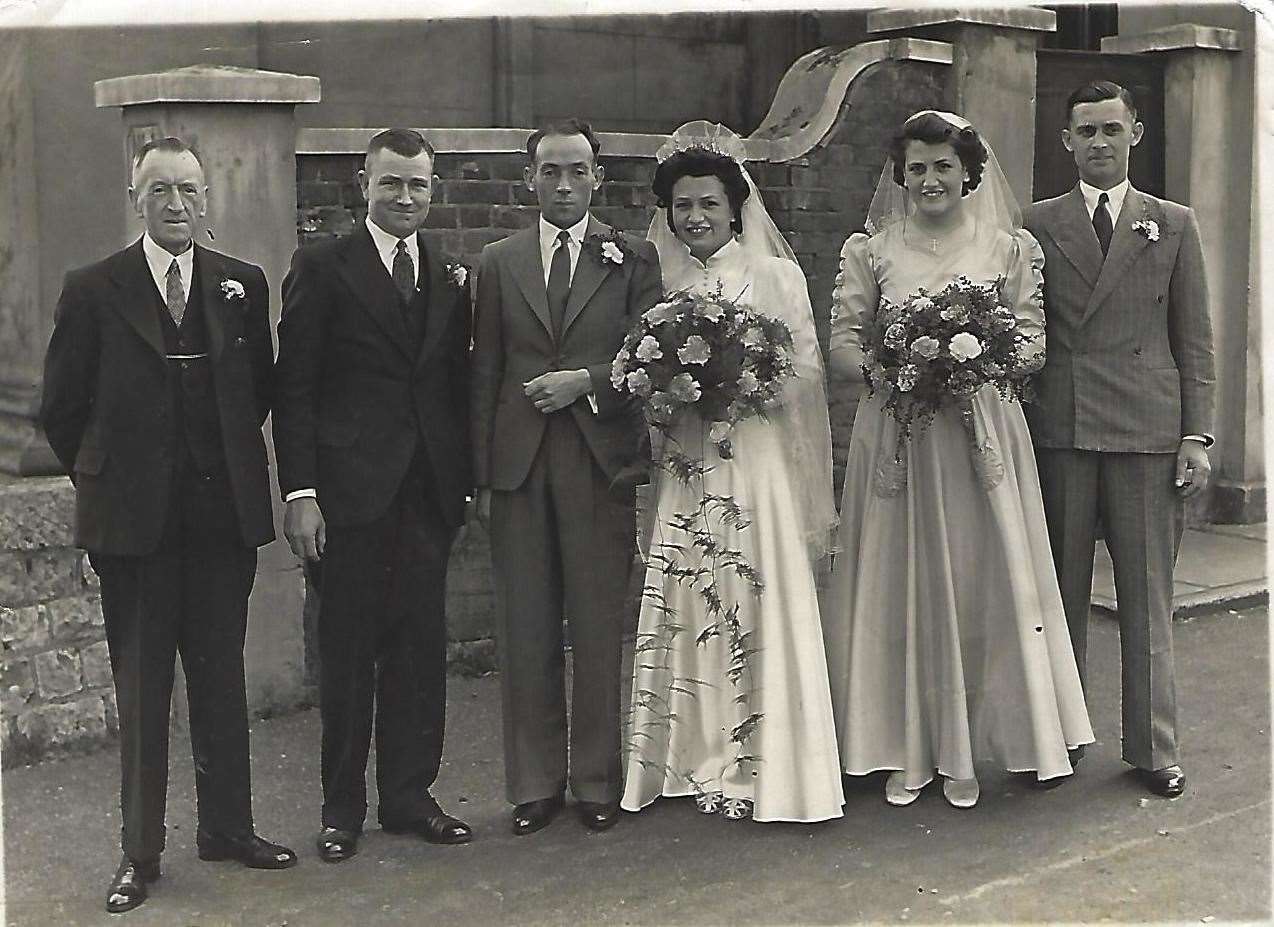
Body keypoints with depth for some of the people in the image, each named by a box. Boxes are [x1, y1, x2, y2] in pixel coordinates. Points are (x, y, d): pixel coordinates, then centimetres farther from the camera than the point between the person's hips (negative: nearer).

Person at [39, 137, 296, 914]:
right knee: (141, 691, 5)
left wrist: (228, 463, 11)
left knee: (223, 678, 12)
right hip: (135, 521, -3)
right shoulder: (94, 290, -4)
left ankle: (228, 827, 26)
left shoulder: (243, 285, 4)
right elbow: (62, 409, 2)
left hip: (226, 514, 3)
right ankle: (141, 853, 14)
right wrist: (105, 483, 5)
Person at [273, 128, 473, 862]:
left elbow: (458, 383, 14)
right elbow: (294, 388, -5)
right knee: (348, 654, 3)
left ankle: (410, 795, 21)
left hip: (430, 491, 4)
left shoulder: (451, 276, 12)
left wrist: (467, 481, 8)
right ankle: (343, 810, 14)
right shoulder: (322, 268, -2)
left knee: (422, 648, 9)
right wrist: (299, 491, -11)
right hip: (351, 491, -4)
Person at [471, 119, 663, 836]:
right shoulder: (499, 263, 11)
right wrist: (482, 475, 4)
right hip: (519, 463, 2)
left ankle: (598, 780, 14)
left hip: (601, 460, -1)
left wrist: (584, 382, -13)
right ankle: (536, 782, 14)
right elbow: (485, 374, 9)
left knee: (600, 627, 2)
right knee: (527, 630, 4)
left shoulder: (633, 258, 7)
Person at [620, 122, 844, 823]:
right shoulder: (664, 284, 11)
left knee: (761, 610, -3)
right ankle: (704, 761, 13)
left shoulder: (776, 276, 3)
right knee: (691, 614, 3)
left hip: (755, 464, -3)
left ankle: (763, 766, 5)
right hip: (685, 469, 3)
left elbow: (806, 374, 1)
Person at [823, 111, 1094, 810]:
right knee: (898, 588, 3)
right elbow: (842, 339, 2)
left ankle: (963, 752, 14)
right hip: (894, 432, 0)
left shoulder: (1009, 249, 5)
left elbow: (1034, 341, 3)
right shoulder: (869, 252, 5)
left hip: (981, 431, 0)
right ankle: (906, 751, 13)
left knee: (979, 584, 2)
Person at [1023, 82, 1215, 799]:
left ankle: (1153, 748, 13)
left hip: (1148, 431, 0)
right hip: (1060, 432, 0)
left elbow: (1195, 340, 8)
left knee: (1148, 598, 4)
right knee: (1062, 592, 6)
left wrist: (1198, 435, 0)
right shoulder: (1037, 226, 10)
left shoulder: (1174, 226, 11)